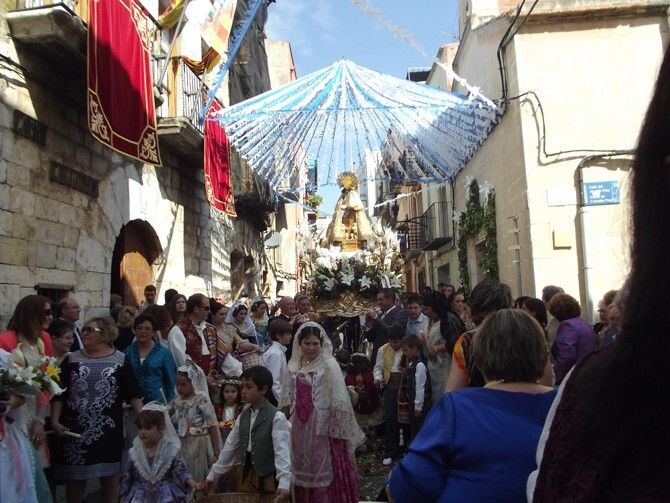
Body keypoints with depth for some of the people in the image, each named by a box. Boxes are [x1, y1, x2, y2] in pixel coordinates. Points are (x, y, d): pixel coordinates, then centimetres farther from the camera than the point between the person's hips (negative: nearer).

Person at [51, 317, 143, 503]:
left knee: (110, 472, 7)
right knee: (74, 474, 8)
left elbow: (132, 393, -1)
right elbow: (58, 394, 4)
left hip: (108, 427, -1)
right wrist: (55, 421, -6)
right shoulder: (71, 360, 5)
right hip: (74, 428, 1)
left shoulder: (120, 360, 0)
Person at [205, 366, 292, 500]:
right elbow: (230, 447, 12)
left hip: (269, 478, -6)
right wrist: (212, 475, 12)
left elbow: (282, 450, -22)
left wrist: (284, 484, -32)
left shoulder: (276, 417, -13)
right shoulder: (243, 416, 7)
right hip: (248, 475, 6)